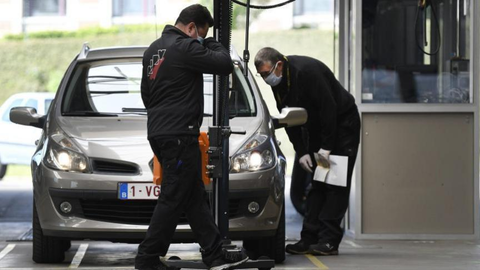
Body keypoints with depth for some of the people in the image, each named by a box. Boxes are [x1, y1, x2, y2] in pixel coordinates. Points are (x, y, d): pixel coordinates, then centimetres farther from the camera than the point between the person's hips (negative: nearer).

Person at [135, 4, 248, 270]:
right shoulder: (185, 48, -14)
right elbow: (225, 64, -15)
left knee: (195, 197, 11)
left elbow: (146, 93, 25)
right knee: (173, 199, -5)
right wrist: (211, 44, 2)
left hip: (158, 132, 10)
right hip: (179, 134, -10)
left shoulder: (153, 49, 18)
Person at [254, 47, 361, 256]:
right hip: (318, 127, 8)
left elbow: (328, 107, -27)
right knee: (316, 185, 5)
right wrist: (302, 152, -5)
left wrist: (326, 147, -24)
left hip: (343, 124, -8)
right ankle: (309, 239, 3)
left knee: (336, 184, -11)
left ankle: (329, 240, -15)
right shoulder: (277, 82, -3)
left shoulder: (307, 71, -29)